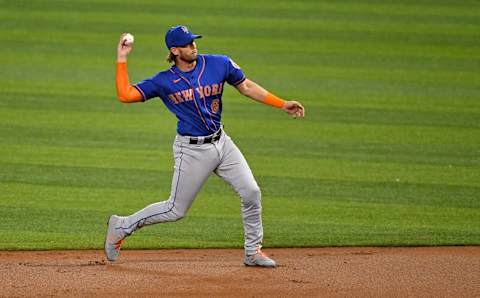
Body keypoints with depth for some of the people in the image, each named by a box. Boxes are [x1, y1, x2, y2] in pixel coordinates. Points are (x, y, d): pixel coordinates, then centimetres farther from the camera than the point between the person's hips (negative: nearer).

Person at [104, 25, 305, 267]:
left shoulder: (219, 65, -1)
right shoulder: (164, 81, -8)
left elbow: (246, 87, 8)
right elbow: (125, 95, -11)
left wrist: (282, 104, 2)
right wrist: (122, 60, -13)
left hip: (221, 143, 4)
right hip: (192, 150, -4)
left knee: (251, 192, -4)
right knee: (175, 210, 0)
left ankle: (253, 252, 12)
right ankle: (122, 226, 18)